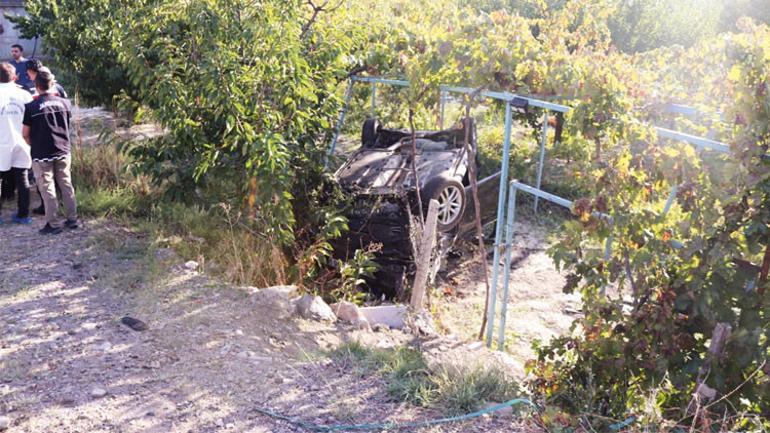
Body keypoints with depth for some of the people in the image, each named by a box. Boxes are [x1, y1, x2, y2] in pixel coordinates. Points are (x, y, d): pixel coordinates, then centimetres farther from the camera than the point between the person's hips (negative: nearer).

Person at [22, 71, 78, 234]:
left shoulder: (31, 107, -12)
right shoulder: (65, 103, -3)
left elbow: (25, 134, -5)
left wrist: (34, 145, 13)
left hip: (41, 155, -3)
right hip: (63, 152, 3)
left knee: (47, 189, 3)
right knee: (66, 185, 13)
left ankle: (53, 224, 7)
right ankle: (72, 219, 17)